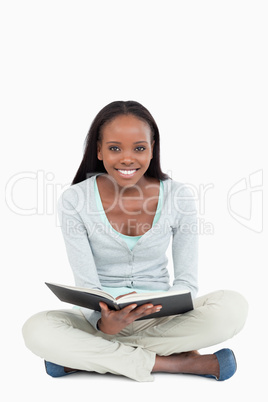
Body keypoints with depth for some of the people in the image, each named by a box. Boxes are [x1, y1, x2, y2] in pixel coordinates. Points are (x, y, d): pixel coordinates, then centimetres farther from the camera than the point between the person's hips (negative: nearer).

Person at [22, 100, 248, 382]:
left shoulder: (177, 197, -7)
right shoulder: (74, 201, -10)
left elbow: (186, 281, -4)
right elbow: (86, 285, -11)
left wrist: (161, 306, -26)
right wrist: (105, 323, -32)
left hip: (161, 319, 1)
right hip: (101, 318, 0)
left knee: (232, 307, -27)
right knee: (36, 330, -32)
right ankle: (176, 363, -23)